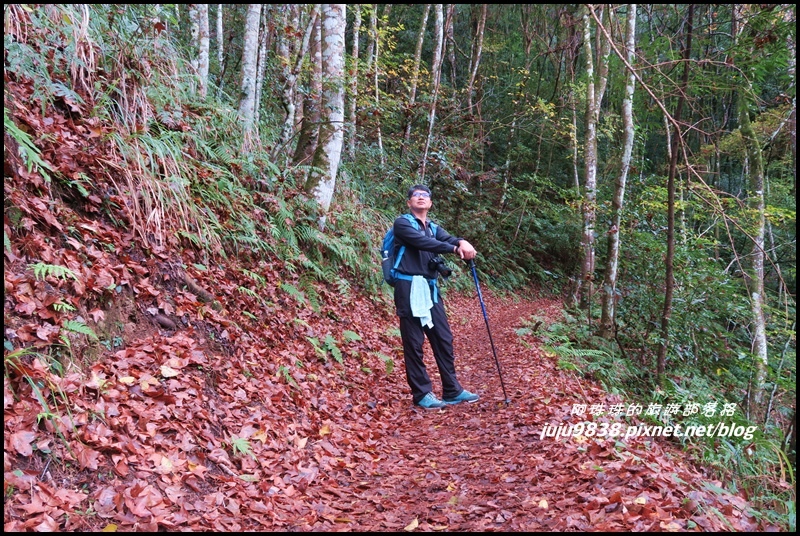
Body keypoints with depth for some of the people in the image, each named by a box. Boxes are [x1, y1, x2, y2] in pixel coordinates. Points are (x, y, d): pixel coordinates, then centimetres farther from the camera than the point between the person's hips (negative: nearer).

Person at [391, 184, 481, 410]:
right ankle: (421, 393, 8)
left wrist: (462, 242, -24)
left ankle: (452, 390, 17)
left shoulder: (434, 228, 19)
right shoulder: (402, 223, -1)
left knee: (443, 339, 8)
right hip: (410, 289, -7)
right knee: (414, 343, -1)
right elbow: (422, 242, -18)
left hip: (431, 289, 7)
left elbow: (447, 239, -1)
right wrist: (455, 248, -24)